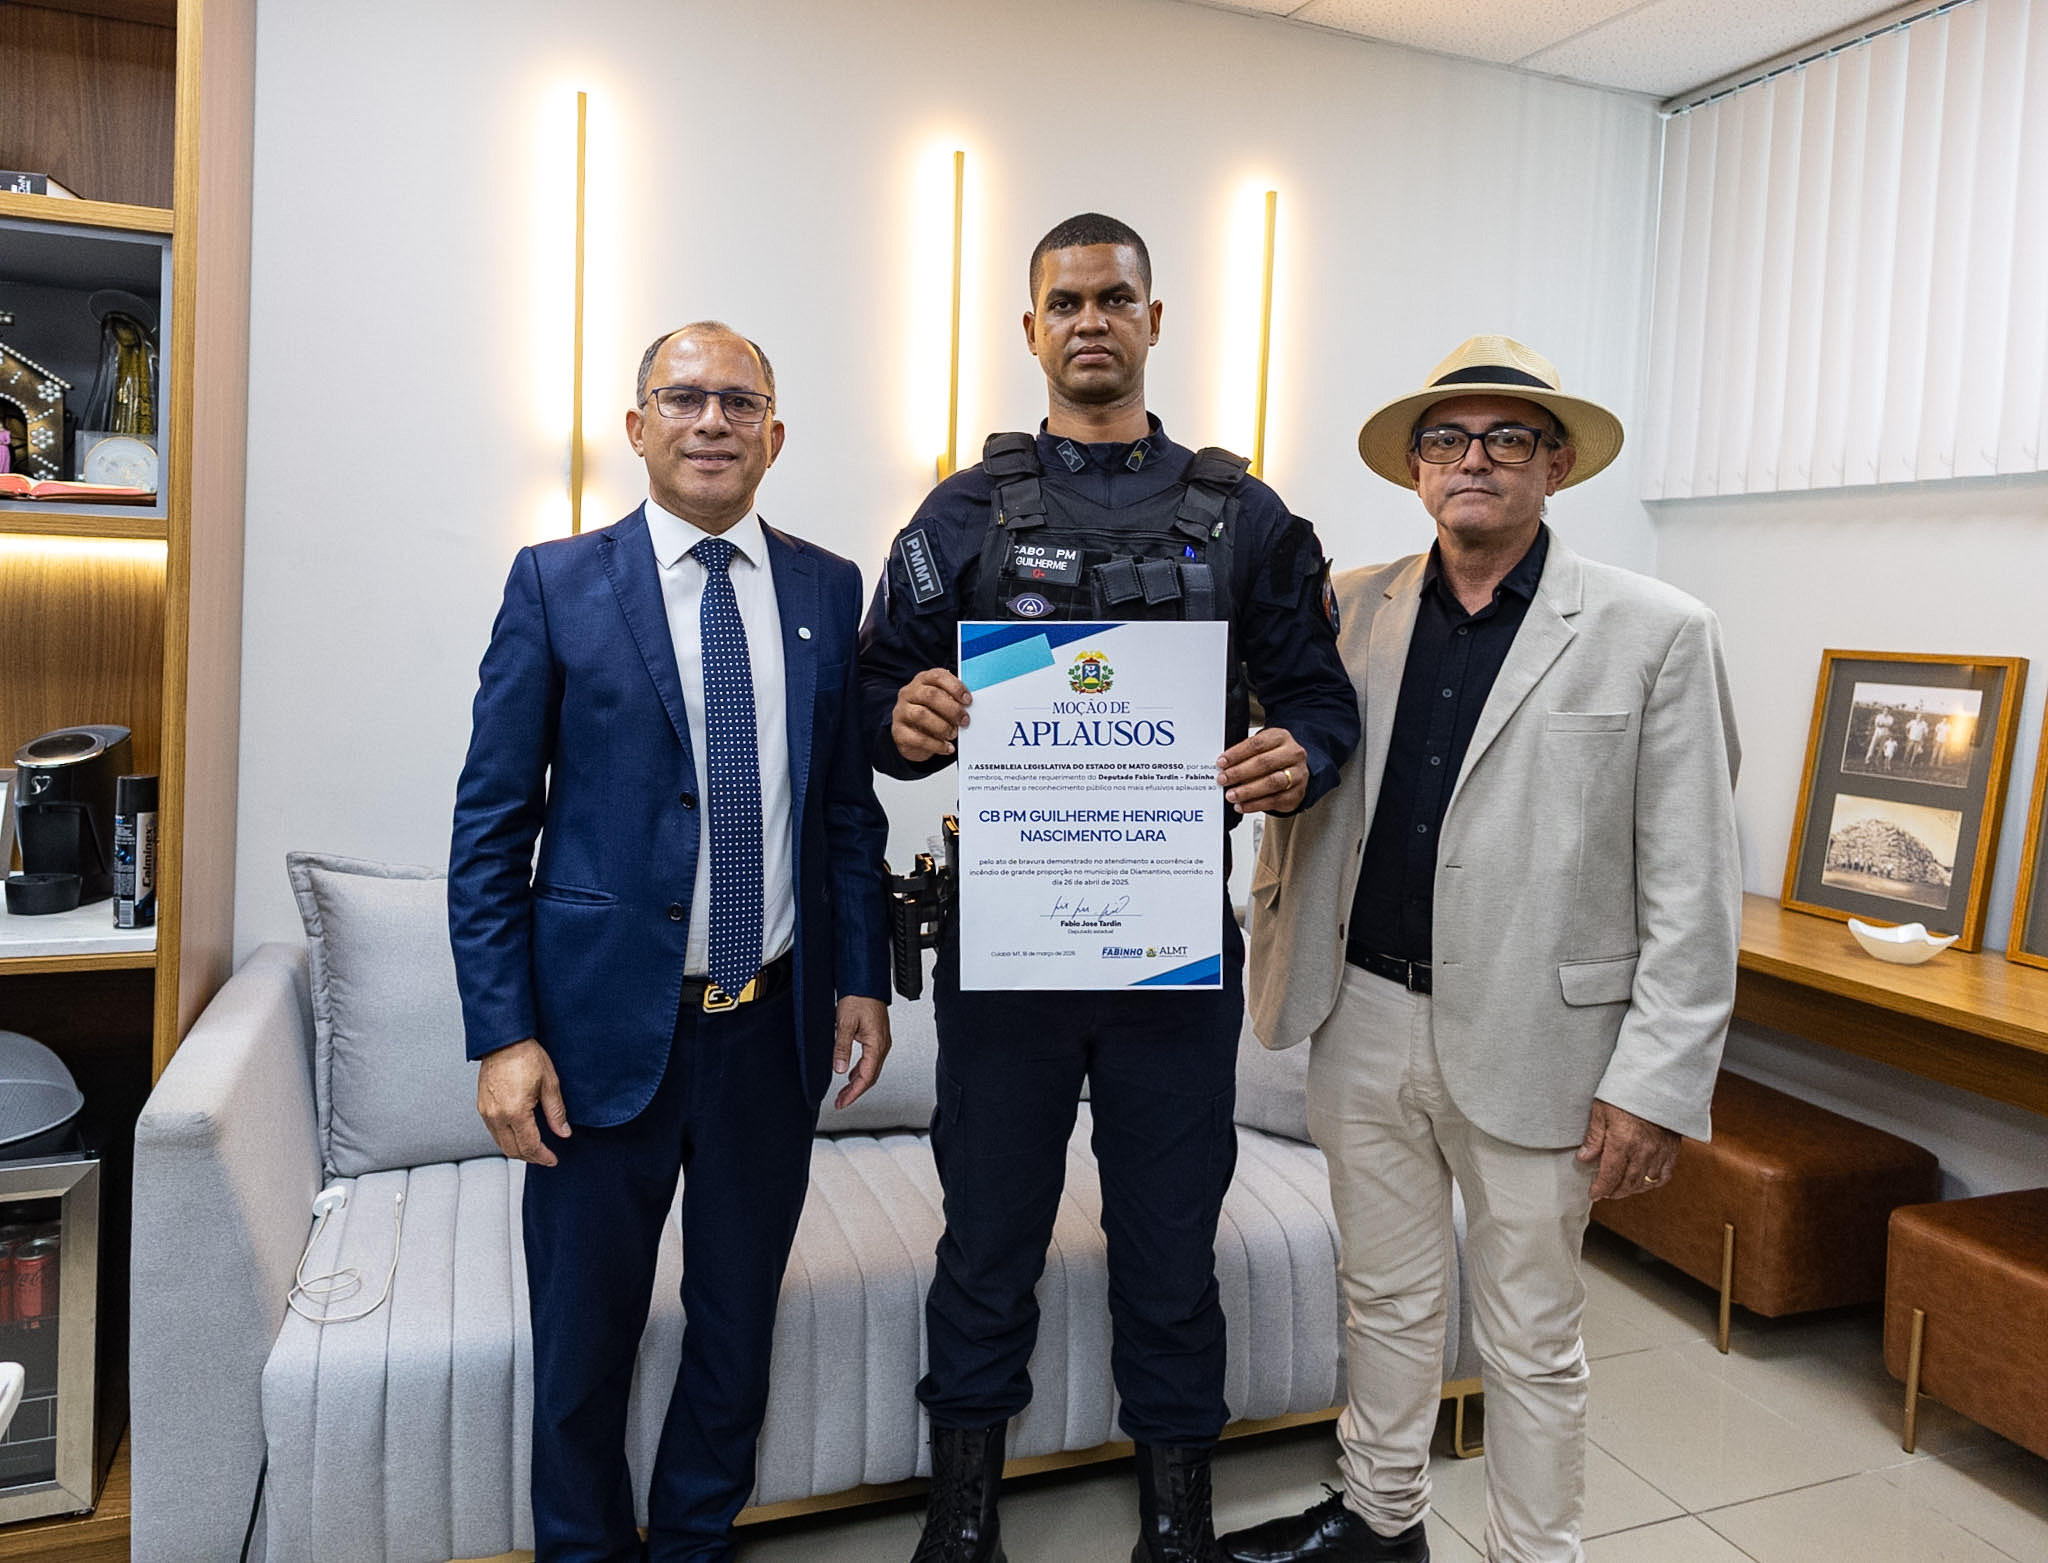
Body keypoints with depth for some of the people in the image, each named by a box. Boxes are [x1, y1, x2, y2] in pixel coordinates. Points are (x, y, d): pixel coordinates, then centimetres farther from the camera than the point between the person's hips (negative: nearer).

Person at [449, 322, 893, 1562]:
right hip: (607, 1026, -2)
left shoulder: (829, 590, 5)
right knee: (584, 1335, 14)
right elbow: (491, 824, -4)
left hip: (777, 1026, 3)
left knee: (741, 1320, 18)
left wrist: (864, 978, 3)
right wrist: (503, 1034, -10)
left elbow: (851, 807, 9)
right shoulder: (558, 584, -3)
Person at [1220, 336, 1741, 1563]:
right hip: (1363, 1019, 4)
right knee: (1387, 1298, 20)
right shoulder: (1351, 610, 4)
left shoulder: (1657, 633, -6)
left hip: (1533, 1040, -3)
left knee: (1532, 1339, 12)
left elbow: (1693, 886, -8)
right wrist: (1280, 954, 6)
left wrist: (1659, 1083, -11)